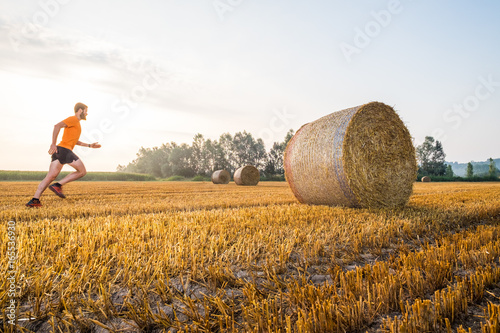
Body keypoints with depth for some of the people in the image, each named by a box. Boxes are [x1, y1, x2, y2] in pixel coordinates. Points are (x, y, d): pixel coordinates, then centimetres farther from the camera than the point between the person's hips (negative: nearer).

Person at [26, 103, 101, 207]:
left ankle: (34, 200, -5)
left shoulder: (76, 123, 29)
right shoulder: (73, 119, -1)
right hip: (64, 150, -9)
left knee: (51, 176, 1)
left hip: (58, 151, 9)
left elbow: (75, 141, 37)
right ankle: (58, 185, -7)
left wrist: (90, 145, 31)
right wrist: (53, 144, -20)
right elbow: (57, 126, -17)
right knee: (82, 171, -3)